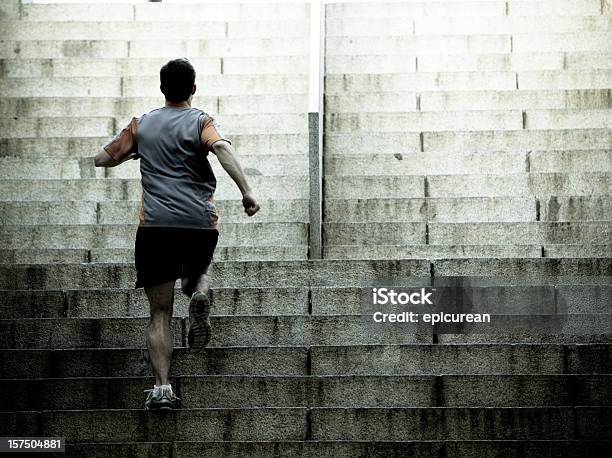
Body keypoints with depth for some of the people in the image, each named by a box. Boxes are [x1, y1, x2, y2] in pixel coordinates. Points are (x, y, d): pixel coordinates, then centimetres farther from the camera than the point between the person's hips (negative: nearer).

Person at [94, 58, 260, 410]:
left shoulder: (140, 125, 14)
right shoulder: (201, 121, 5)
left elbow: (102, 159, 19)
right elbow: (222, 147, -16)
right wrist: (246, 191, -21)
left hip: (155, 225, 1)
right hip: (201, 223, -1)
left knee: (160, 312, 5)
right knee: (196, 276, 29)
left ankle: (162, 388, -9)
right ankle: (199, 291, -8)